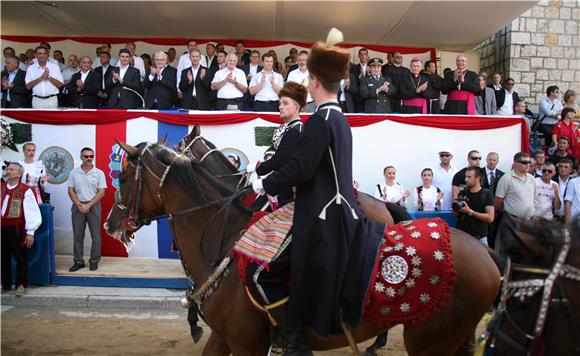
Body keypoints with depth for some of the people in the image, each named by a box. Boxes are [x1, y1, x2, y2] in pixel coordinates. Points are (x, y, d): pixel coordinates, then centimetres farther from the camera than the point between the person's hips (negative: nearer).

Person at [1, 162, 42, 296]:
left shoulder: (25, 190, -7)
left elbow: (31, 212, -10)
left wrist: (30, 232, -12)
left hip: (16, 229, -5)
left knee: (20, 257, 3)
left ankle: (21, 285, 14)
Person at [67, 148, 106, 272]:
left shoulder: (99, 173, -2)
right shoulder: (74, 172, 4)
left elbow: (101, 192, -6)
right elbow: (71, 191, 3)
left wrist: (88, 205, -13)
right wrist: (79, 205, -10)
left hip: (93, 206, -2)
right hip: (78, 206, 2)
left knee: (95, 235, 2)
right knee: (78, 235, 6)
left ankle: (94, 261, 12)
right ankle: (78, 261, 15)